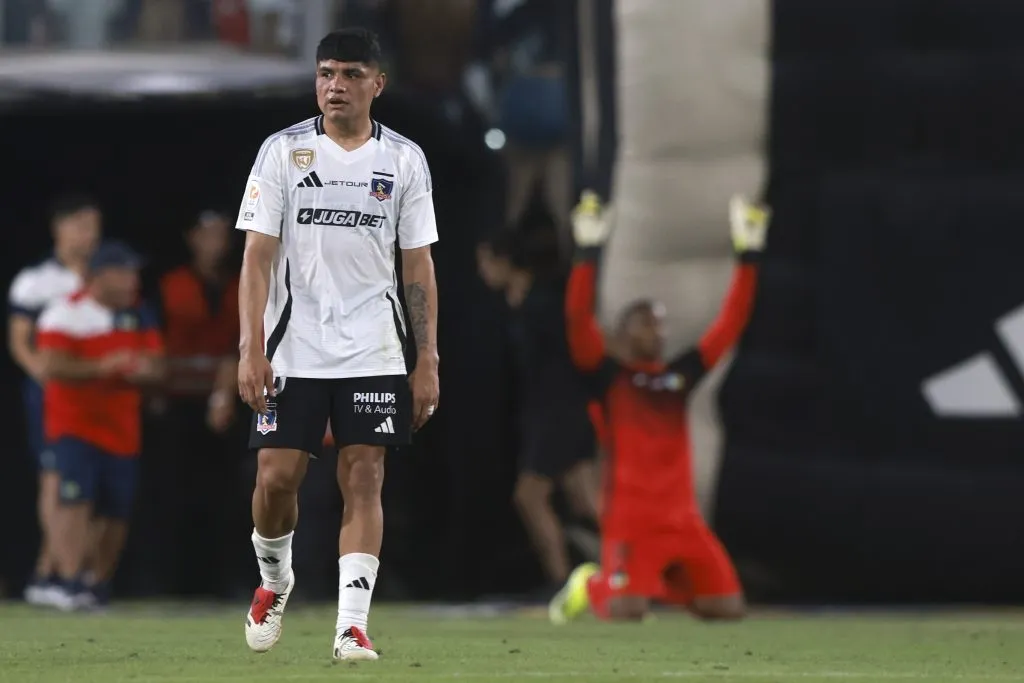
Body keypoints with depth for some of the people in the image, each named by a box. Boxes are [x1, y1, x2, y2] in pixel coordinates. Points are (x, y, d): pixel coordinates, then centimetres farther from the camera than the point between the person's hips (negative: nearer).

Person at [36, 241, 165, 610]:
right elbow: (53, 367, -19)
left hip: (122, 428, 6)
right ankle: (70, 584, -23)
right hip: (76, 424, -6)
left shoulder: (139, 317, 9)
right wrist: (102, 366, -26)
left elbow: (156, 365, 11)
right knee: (77, 501, -18)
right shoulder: (65, 314, -10)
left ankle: (99, 585, 21)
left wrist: (145, 371, -13)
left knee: (117, 511, 5)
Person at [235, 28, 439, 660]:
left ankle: (352, 626, -7)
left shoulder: (404, 158, 5)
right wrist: (251, 351, -10)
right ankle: (275, 580, 27)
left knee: (364, 481, -6)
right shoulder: (284, 151, 1)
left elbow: (419, 265, 7)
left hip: (373, 353, 1)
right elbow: (258, 255, -2)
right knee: (276, 478, -2)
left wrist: (428, 361, 2)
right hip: (293, 351, 0)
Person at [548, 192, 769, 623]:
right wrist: (588, 253, -19)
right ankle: (590, 584, 15)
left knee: (729, 608, -3)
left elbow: (730, 325, 14)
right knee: (624, 611, -22)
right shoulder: (608, 375, 3)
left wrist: (747, 257, 8)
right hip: (629, 518, -5)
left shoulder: (679, 376, 15)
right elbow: (579, 320, -12)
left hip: (683, 519, 5)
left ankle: (664, 585, 26)